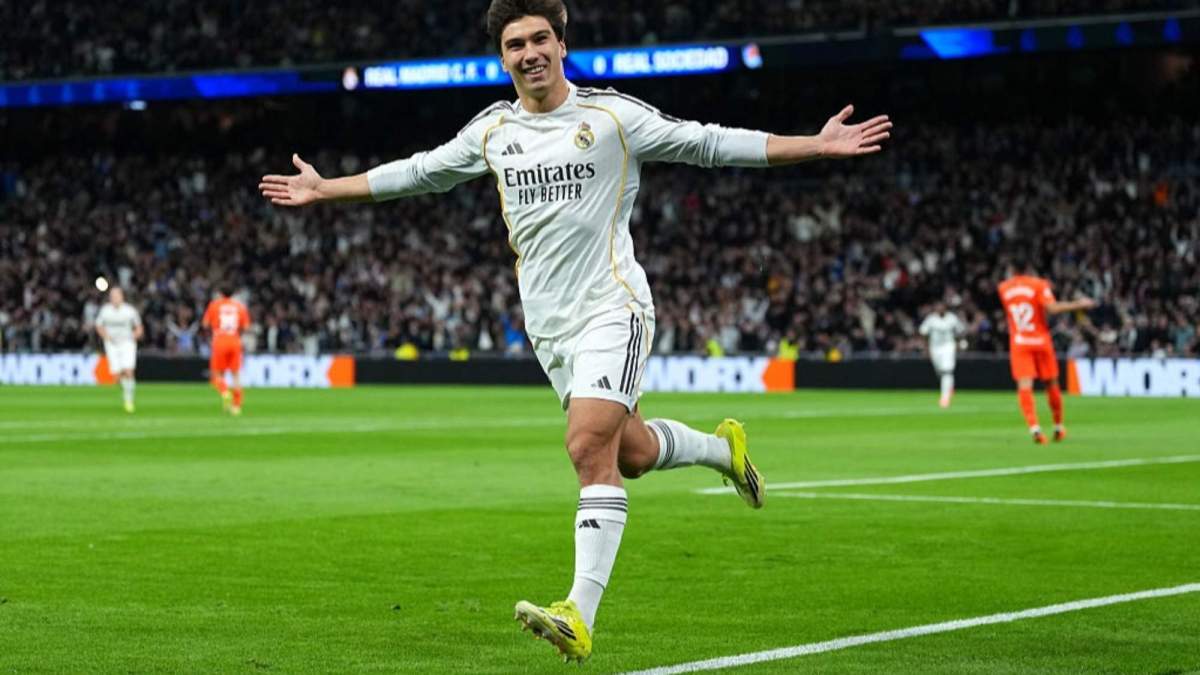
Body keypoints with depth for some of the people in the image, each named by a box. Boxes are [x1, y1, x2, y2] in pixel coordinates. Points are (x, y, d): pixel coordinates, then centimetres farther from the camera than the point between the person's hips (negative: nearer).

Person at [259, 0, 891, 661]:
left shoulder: (614, 116, -4)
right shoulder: (491, 131, 8)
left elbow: (709, 144, -2)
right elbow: (418, 172, 22)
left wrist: (819, 144, -8)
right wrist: (325, 189, 24)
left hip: (611, 308, -5)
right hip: (548, 324, 5)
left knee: (590, 450, -20)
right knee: (632, 454, 12)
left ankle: (580, 617, -23)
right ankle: (722, 446, 45)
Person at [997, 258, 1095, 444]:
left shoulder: (1003, 288, 6)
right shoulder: (1039, 284, -3)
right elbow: (1052, 308, -16)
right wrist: (1079, 304, -9)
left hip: (1018, 343, 1)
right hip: (1040, 340, -1)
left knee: (1024, 386, -10)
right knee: (1051, 383, 13)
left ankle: (1034, 427, -28)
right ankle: (1058, 427, 23)